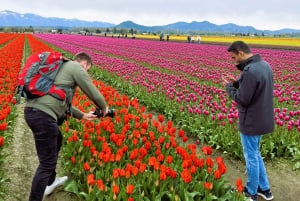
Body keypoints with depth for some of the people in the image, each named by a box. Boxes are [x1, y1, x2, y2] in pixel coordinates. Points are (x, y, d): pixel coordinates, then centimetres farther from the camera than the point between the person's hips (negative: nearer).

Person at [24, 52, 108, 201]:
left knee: (56, 141, 32)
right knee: (47, 163, -1)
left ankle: (50, 182, 47)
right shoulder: (76, 67, 0)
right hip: (42, 115, -10)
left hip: (32, 110, 11)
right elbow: (94, 94, 2)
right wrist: (104, 107, 23)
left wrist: (82, 116, 34)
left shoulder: (62, 67, 28)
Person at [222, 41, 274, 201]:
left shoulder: (250, 71, -26)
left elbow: (242, 100, -22)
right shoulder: (265, 65, 4)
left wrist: (229, 86, -6)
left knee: (251, 157, 8)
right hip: (262, 119, 9)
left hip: (251, 122, -9)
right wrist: (237, 82, 5)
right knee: (255, 154, 23)